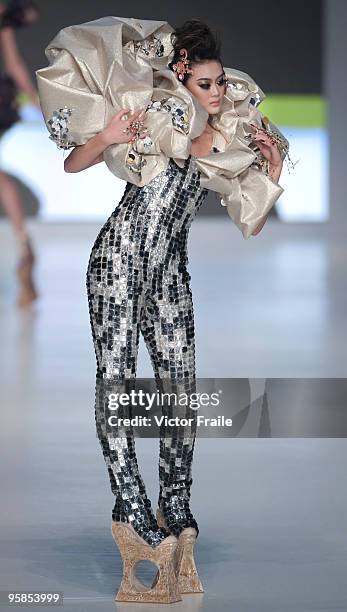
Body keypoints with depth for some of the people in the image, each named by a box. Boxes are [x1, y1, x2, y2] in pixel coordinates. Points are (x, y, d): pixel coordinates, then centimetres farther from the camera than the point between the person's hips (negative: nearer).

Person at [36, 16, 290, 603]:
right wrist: (106, 138, -21)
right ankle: (134, 510, -14)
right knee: (115, 377, -13)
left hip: (170, 268, 4)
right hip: (121, 252, -4)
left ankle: (177, 515, 5)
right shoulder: (159, 114, -2)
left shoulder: (231, 141, 11)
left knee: (181, 384, -1)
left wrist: (272, 170, 4)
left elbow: (250, 221, 17)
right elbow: (74, 165, -1)